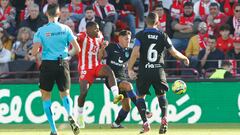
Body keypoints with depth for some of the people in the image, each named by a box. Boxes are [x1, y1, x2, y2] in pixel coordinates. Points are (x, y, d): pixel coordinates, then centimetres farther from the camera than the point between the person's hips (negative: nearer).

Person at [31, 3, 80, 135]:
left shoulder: (41, 31, -5)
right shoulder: (65, 29, 0)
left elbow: (34, 52, -10)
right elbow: (77, 49, -2)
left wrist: (35, 51, 13)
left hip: (48, 64, -2)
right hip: (63, 64, 2)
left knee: (46, 96, 12)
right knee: (65, 93, 14)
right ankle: (70, 115, -19)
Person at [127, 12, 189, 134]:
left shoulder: (140, 35, -1)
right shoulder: (163, 36, 4)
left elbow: (135, 53, -12)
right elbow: (174, 53, 8)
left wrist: (130, 69, -7)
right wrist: (185, 58, 26)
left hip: (144, 71, -2)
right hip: (159, 71, 2)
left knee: (140, 96, 13)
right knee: (161, 95, 19)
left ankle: (145, 123, -4)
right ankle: (164, 117, -8)